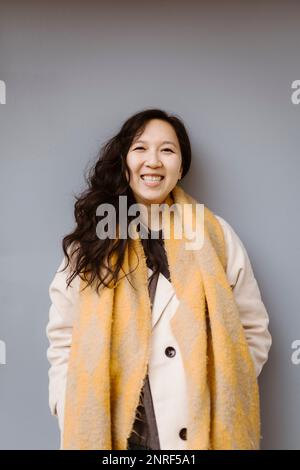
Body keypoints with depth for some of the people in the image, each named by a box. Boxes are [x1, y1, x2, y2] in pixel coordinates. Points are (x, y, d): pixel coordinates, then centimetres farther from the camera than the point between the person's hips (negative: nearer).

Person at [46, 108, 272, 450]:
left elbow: (253, 332, 2)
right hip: (108, 432, 1)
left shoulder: (217, 236, -3)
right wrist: (76, 425, -8)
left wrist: (222, 401, -8)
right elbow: (63, 340, 1)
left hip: (201, 432, 0)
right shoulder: (91, 240, -1)